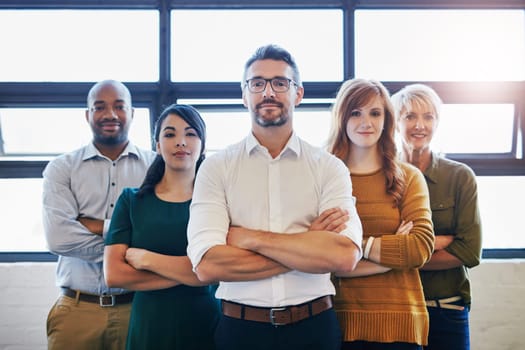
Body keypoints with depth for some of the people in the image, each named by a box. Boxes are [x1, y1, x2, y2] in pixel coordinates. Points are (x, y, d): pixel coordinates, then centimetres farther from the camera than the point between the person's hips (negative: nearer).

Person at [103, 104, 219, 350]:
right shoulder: (131, 200, 2)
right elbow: (113, 275, -7)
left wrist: (146, 259, -11)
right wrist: (185, 273, -14)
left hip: (205, 327, -1)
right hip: (148, 327, 1)